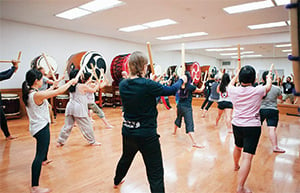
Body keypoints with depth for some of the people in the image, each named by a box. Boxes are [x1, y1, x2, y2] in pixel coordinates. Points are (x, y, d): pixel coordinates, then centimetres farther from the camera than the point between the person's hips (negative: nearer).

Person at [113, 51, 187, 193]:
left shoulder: (123, 85, -3)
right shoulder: (148, 85, -21)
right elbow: (171, 90, -9)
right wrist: (181, 80, 10)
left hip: (128, 132, 8)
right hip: (147, 135, -7)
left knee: (126, 158, 33)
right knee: (156, 173, 2)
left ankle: (117, 181, 59)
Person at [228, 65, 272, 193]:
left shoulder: (233, 90, -5)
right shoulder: (257, 91, -10)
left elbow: (230, 84, 21)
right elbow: (268, 86, 13)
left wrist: (237, 75, 36)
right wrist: (269, 76, 34)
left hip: (236, 125, 5)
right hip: (252, 127, -4)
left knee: (238, 147, 29)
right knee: (247, 156, -6)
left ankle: (236, 166, 56)